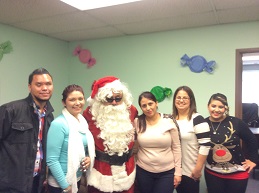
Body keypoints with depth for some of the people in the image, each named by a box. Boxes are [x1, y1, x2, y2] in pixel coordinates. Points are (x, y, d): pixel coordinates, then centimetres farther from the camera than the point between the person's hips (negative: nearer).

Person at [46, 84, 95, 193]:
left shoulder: (83, 121, 0)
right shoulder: (59, 124, -21)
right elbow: (51, 160, -21)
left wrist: (89, 158, -6)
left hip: (77, 179, 7)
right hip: (59, 183, -7)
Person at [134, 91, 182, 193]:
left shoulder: (169, 121, -6)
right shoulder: (137, 122, -4)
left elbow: (176, 148, -2)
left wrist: (178, 171, -2)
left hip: (167, 172, -1)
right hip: (143, 171, 2)